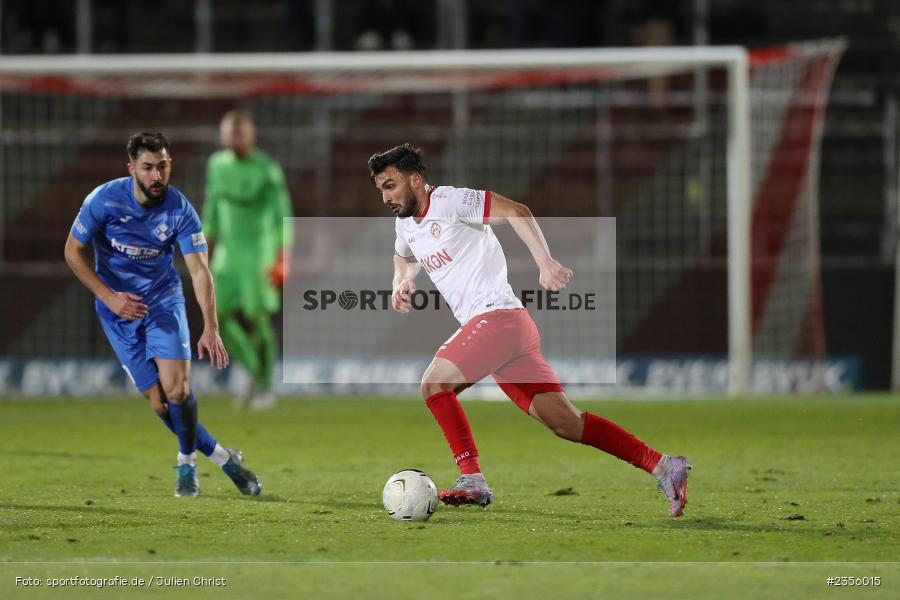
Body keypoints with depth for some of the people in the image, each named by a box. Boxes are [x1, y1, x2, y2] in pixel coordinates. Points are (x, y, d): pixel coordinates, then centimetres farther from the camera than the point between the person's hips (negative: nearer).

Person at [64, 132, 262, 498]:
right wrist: (110, 297, -15)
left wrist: (211, 328, -33)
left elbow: (199, 271, -21)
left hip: (163, 302, 0)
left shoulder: (179, 209, -17)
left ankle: (187, 462, 7)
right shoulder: (103, 200, -18)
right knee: (158, 400, -7)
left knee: (177, 389, -18)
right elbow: (73, 252, -6)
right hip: (118, 309, 0)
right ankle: (221, 457, 11)